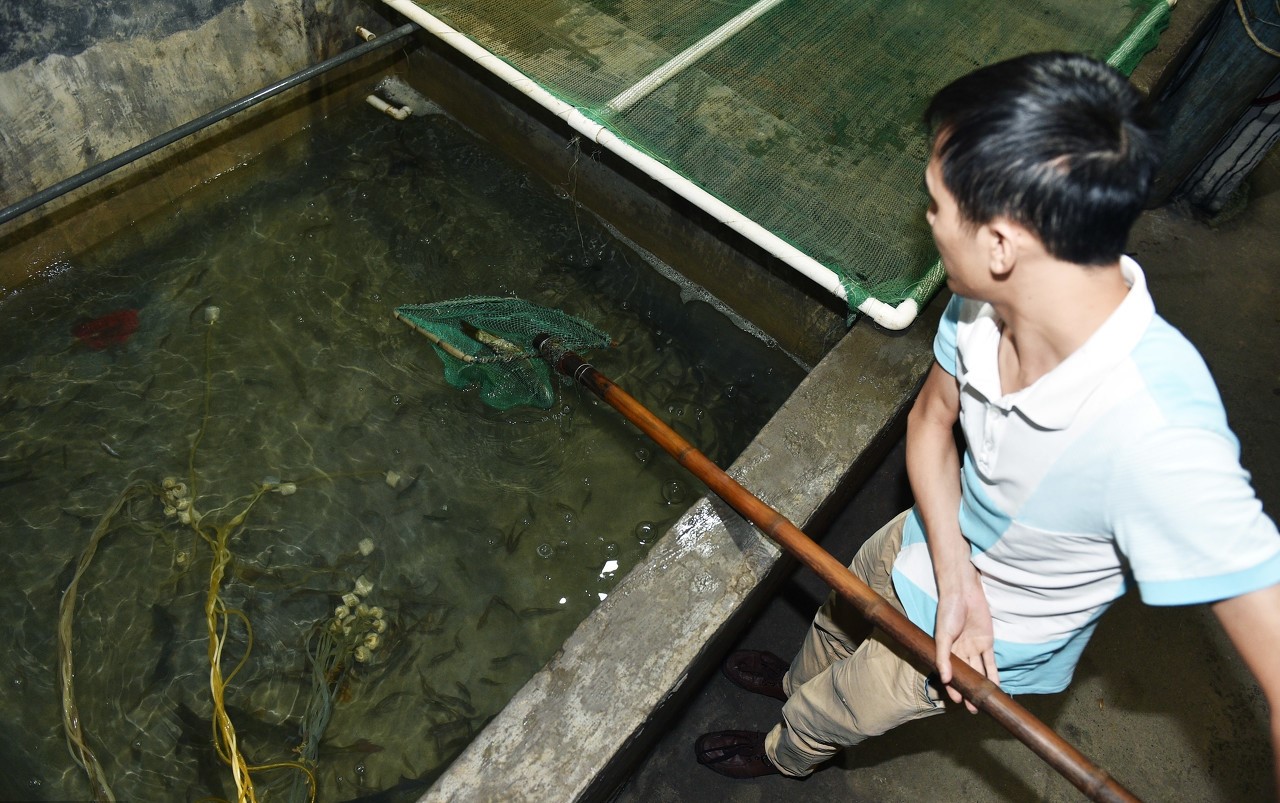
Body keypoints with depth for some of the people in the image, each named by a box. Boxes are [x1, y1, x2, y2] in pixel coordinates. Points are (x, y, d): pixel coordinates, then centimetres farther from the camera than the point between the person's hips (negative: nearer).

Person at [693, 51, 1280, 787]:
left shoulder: (1158, 440, -46)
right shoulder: (991, 299, -27)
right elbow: (931, 416, -10)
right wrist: (955, 573, -22)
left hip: (997, 643, -4)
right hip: (932, 544, 4)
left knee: (832, 713, 23)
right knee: (839, 617, 33)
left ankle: (786, 756, 62)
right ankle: (798, 680, 70)